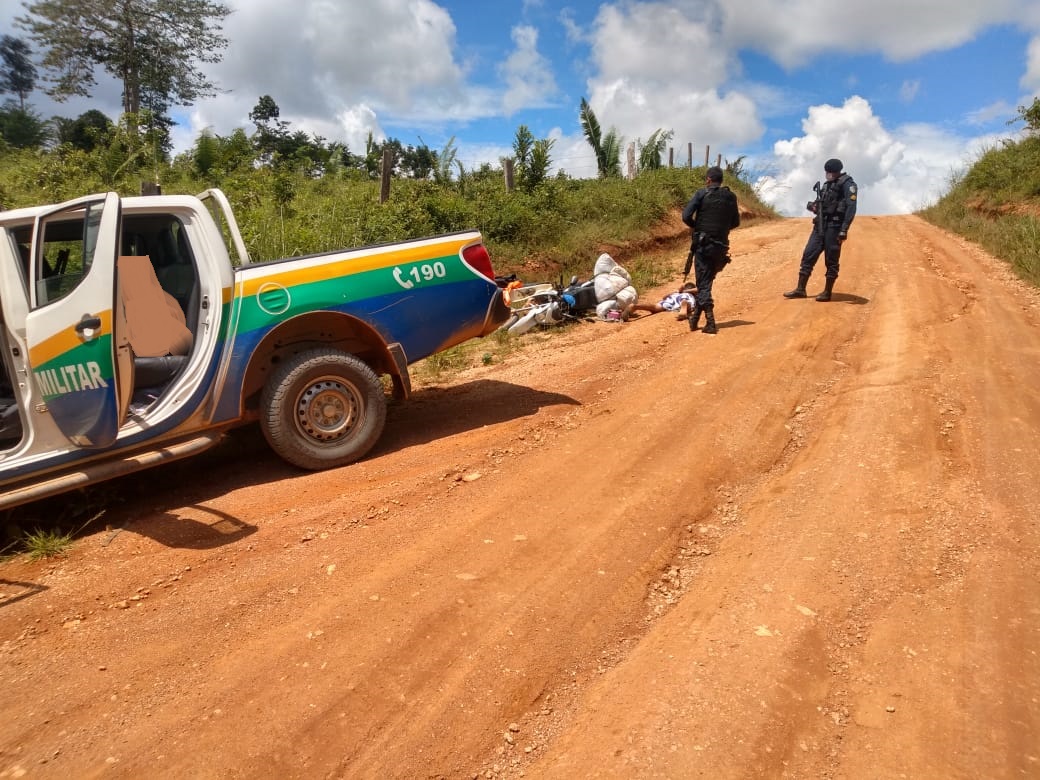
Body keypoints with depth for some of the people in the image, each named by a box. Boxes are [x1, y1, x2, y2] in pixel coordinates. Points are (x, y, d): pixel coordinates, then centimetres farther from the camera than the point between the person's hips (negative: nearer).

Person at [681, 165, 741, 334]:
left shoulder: (702, 193, -5)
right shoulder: (731, 197, 8)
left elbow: (686, 216, -12)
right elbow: (736, 222, 14)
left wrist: (696, 227, 6)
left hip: (703, 243, -4)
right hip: (721, 245, 4)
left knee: (704, 283, -1)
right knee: (707, 280, 19)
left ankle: (710, 322, -10)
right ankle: (695, 316, 24)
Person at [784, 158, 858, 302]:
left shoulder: (847, 183, -7)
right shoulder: (827, 185, 17)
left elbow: (851, 207, -16)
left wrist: (844, 229, -24)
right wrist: (813, 206, 2)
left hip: (834, 226, -7)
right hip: (820, 225, 8)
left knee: (831, 261, -2)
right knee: (808, 255, 4)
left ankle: (827, 292, 5)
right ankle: (800, 289, 10)